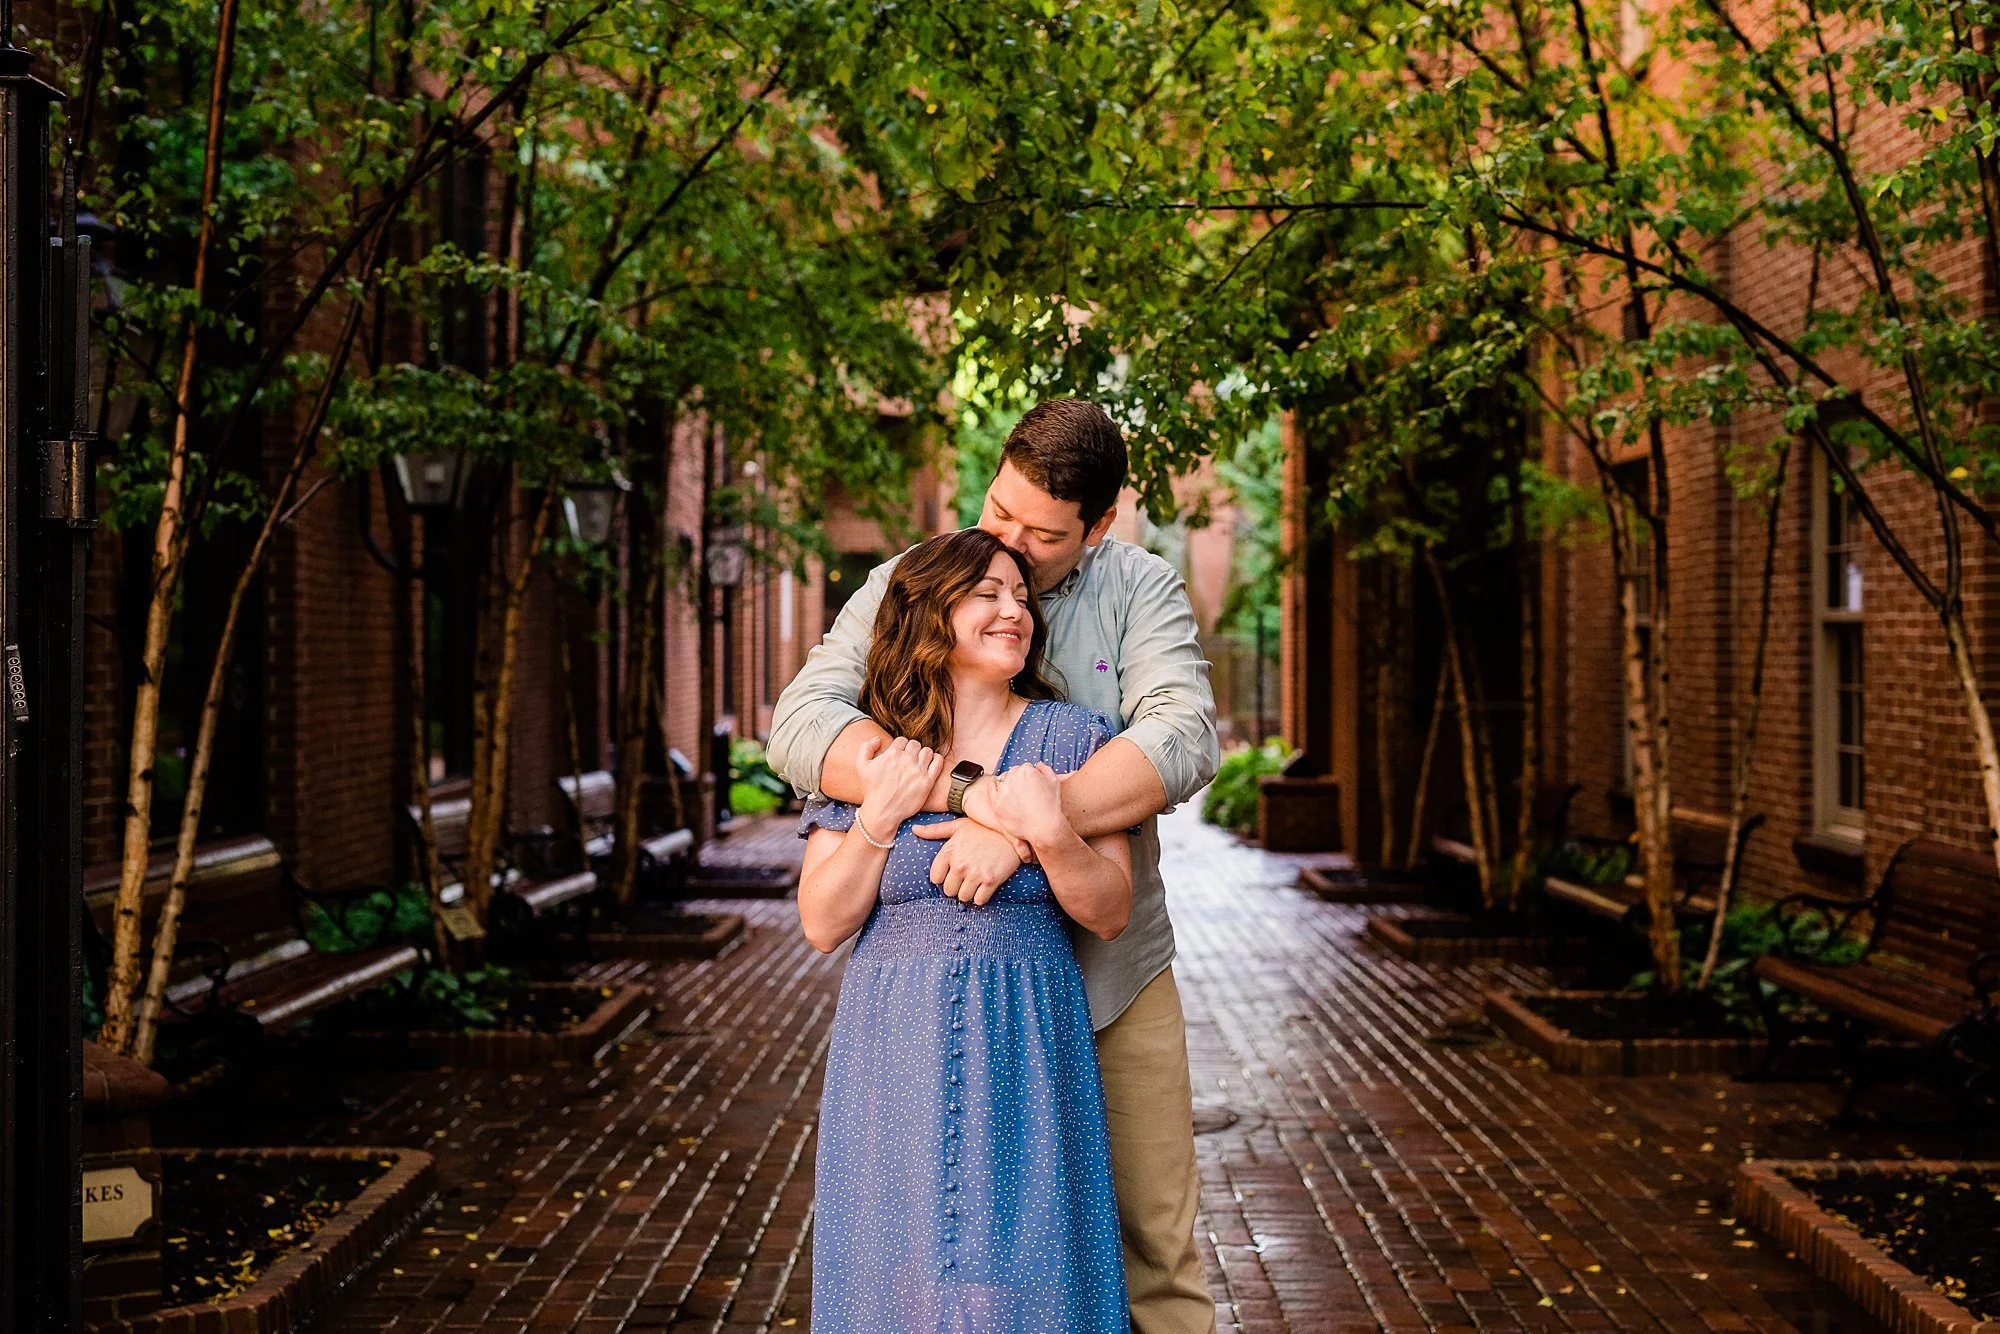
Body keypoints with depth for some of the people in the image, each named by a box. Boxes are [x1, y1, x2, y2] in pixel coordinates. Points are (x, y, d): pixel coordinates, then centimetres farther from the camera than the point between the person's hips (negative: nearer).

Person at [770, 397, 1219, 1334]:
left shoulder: (1141, 591, -3)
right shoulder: (904, 587, -3)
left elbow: (1183, 739, -19)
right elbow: (800, 723, -15)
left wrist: (1019, 829, -32)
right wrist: (965, 796, -28)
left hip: (1113, 974, 0)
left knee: (1157, 1237, 9)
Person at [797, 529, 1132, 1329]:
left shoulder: (1072, 741, 3)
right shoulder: (864, 752, 5)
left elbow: (1111, 915, -1)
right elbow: (822, 924, 1)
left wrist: (1048, 832, -17)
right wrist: (879, 816, -11)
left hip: (1024, 1057, -1)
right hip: (894, 1057, 1)